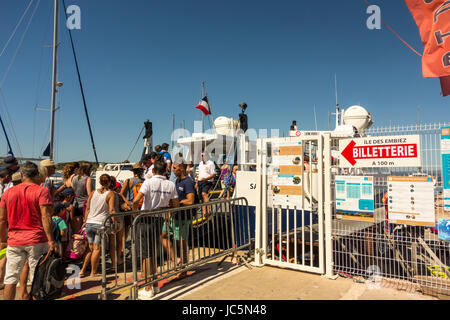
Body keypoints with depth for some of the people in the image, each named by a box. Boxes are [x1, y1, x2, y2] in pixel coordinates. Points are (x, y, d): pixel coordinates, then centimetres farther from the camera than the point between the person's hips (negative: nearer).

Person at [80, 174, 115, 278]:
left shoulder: (93, 193, 10)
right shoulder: (110, 194, -3)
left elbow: (87, 208, 10)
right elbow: (111, 210, -13)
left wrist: (85, 221, 17)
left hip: (89, 223, 5)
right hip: (100, 224, -5)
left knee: (91, 248, 17)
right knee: (97, 249, 3)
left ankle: (83, 270, 20)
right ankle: (93, 272, 9)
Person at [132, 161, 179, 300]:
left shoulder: (149, 182, -11)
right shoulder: (170, 185, 1)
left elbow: (136, 201, -21)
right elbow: (176, 206, 5)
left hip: (146, 220, -4)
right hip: (159, 220, 4)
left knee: (146, 254, 3)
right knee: (153, 254, 18)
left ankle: (148, 289, 8)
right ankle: (154, 285, 27)